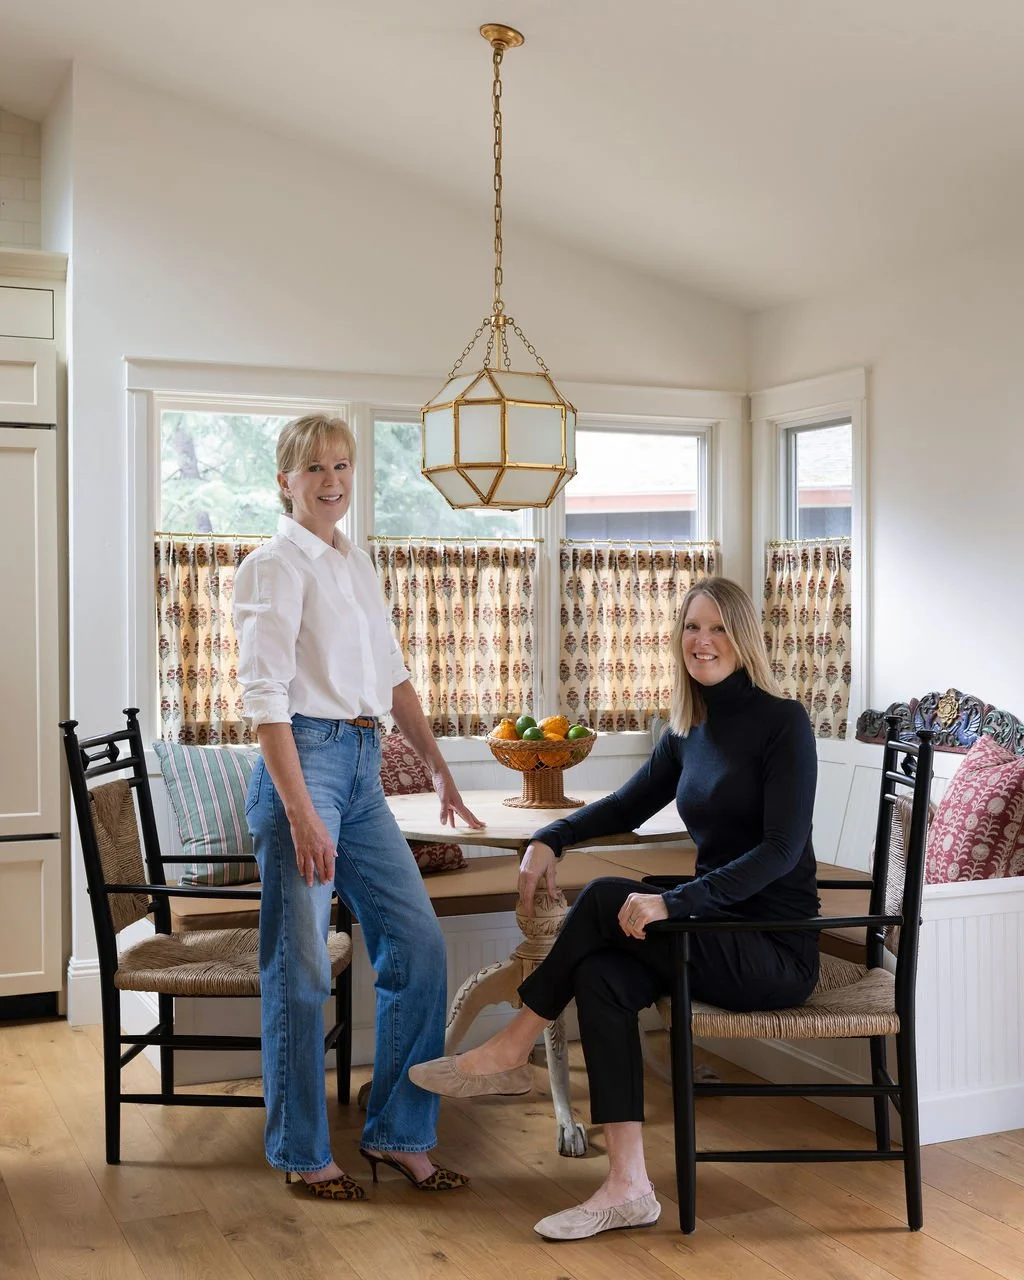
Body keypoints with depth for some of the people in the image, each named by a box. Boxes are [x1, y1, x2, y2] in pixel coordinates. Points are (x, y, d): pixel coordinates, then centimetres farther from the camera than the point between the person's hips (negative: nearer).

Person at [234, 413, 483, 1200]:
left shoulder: (357, 565, 16)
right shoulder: (274, 566, -7)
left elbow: (392, 676, 22)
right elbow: (264, 695, -15)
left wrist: (439, 768, 20)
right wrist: (300, 813, -21)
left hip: (362, 766, 8)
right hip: (304, 759, -8)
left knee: (419, 943, 7)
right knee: (301, 967, -1)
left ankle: (399, 1134, 19)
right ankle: (303, 1154, 15)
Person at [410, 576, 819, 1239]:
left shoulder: (783, 722, -12)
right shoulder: (688, 730, 9)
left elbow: (782, 848, -20)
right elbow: (629, 805, 22)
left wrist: (674, 902, -30)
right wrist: (550, 838, 3)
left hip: (777, 950, -6)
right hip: (717, 937, 6)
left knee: (607, 899, -22)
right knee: (601, 975, -21)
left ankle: (511, 1052, -4)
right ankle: (629, 1189, -19)